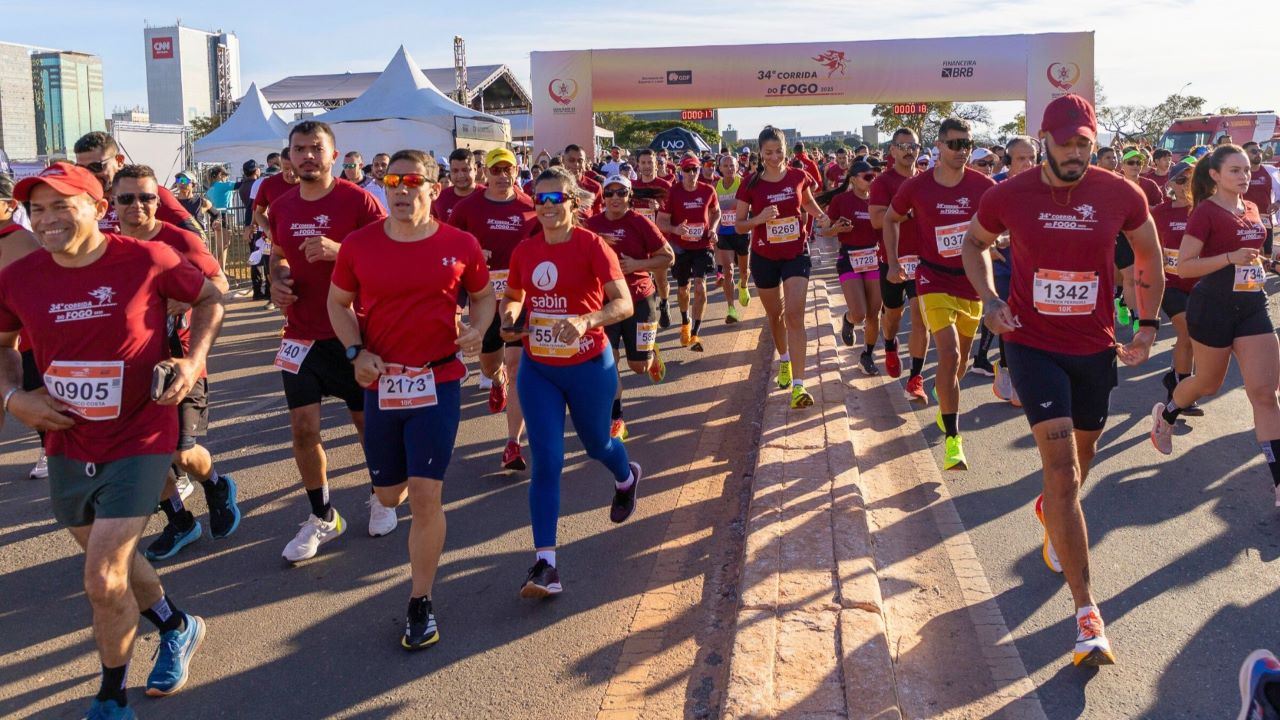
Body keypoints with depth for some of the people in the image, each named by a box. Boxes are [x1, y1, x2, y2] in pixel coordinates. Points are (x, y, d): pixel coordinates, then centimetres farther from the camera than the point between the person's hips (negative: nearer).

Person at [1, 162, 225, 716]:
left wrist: (194, 359, -11)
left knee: (104, 580, -8)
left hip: (138, 441, -5)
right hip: (67, 447, 5)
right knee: (112, 560, 22)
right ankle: (177, 628, 51)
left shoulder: (147, 260, -15)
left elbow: (210, 298, 2)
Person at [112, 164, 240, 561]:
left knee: (183, 453, -8)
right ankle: (179, 522, 31)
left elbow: (220, 283, -1)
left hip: (180, 360, -4)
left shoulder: (180, 240, -9)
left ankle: (217, 487, 28)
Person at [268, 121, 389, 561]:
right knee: (303, 428, 1)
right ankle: (322, 518, 19)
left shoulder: (357, 200, -10)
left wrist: (338, 251, -25)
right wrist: (277, 282, 1)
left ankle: (381, 499, 34)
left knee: (367, 422, 9)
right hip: (301, 337, 4)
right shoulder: (281, 208, 6)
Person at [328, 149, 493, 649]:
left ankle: (421, 605, 6)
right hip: (380, 381, 2)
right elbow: (338, 302, 10)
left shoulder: (460, 246, -4)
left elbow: (483, 296, 11)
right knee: (390, 496, 15)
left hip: (439, 380, -2)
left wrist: (477, 329, -10)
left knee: (424, 496, -8)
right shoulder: (359, 245, -2)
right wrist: (356, 351, -7)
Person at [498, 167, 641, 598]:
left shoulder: (592, 246, -14)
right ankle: (545, 565, -4)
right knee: (546, 461, -4)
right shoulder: (524, 251, 0)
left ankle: (626, 478, 58)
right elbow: (512, 296, 17)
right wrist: (510, 317, -6)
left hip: (588, 366, -3)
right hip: (537, 368, 3)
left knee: (596, 444, 20)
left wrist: (586, 321, -39)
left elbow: (624, 303, -22)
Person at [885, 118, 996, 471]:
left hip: (971, 280, 3)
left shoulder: (983, 186, -9)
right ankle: (952, 438, -11)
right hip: (935, 279, -3)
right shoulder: (916, 187, -9)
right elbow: (891, 219, 9)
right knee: (950, 354, -17)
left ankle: (945, 405, 46)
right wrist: (892, 262, 5)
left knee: (962, 356, 16)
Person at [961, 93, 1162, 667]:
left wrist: (1148, 325, 7)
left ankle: (1052, 513, 57)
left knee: (1083, 453, 20)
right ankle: (1086, 611, -10)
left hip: (1096, 346, 3)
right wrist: (988, 298, -5)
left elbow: (1149, 255, 11)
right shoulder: (1008, 197, -10)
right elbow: (975, 242, 10)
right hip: (1033, 344, -3)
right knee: (1061, 465, -12)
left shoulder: (1121, 195, -7)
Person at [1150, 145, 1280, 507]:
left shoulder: (1251, 210, 9)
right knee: (1209, 383, 13)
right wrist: (1231, 258, -24)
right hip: (1214, 306, -5)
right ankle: (1165, 414, 46)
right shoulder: (1205, 212, -11)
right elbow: (1183, 266, -16)